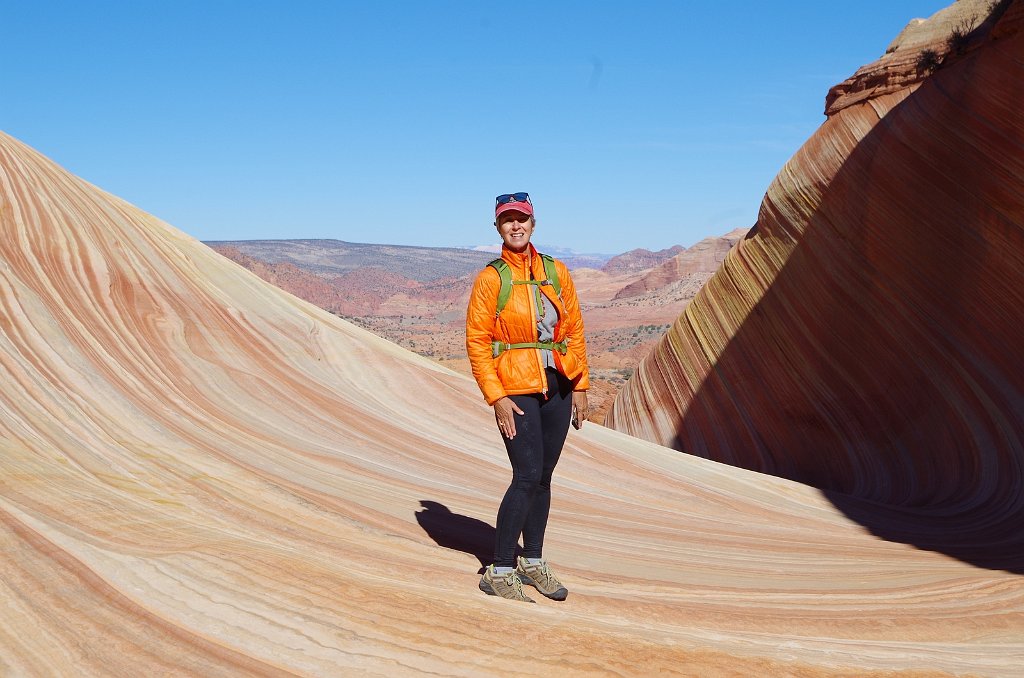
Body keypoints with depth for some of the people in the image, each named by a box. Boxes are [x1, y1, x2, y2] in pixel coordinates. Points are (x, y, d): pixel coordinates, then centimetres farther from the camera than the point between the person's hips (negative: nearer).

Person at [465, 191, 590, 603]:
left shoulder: (556, 272, 8)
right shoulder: (490, 278, -4)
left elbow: (575, 330, 10)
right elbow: (476, 341, -6)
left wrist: (580, 386, 6)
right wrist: (496, 397, -13)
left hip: (557, 387, 5)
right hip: (517, 390, -4)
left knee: (543, 477, 11)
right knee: (527, 477, -10)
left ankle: (533, 562, 25)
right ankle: (499, 572, 1)